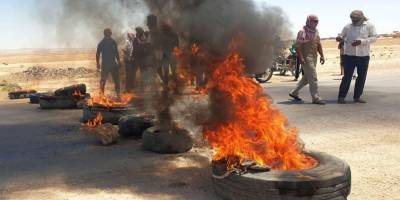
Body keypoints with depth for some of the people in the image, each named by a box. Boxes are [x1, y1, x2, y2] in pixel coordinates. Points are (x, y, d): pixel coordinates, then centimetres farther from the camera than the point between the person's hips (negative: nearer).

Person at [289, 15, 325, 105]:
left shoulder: (316, 31, 15)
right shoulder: (302, 32, -10)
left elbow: (318, 44, 20)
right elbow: (297, 46, -15)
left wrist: (322, 55, 12)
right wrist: (301, 58, -23)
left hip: (313, 57, 9)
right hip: (306, 58, -9)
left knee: (307, 77, 15)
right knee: (313, 78, -10)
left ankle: (294, 92, 28)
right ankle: (316, 98, -6)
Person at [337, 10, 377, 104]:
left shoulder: (369, 26, 3)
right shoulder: (348, 27, 6)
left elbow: (374, 38, -4)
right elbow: (343, 36, 14)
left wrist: (361, 41, -18)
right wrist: (340, 38, -12)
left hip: (364, 55, 1)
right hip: (349, 55, -1)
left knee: (362, 77, 7)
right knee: (347, 76, -2)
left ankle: (357, 97, 18)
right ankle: (341, 97, 3)